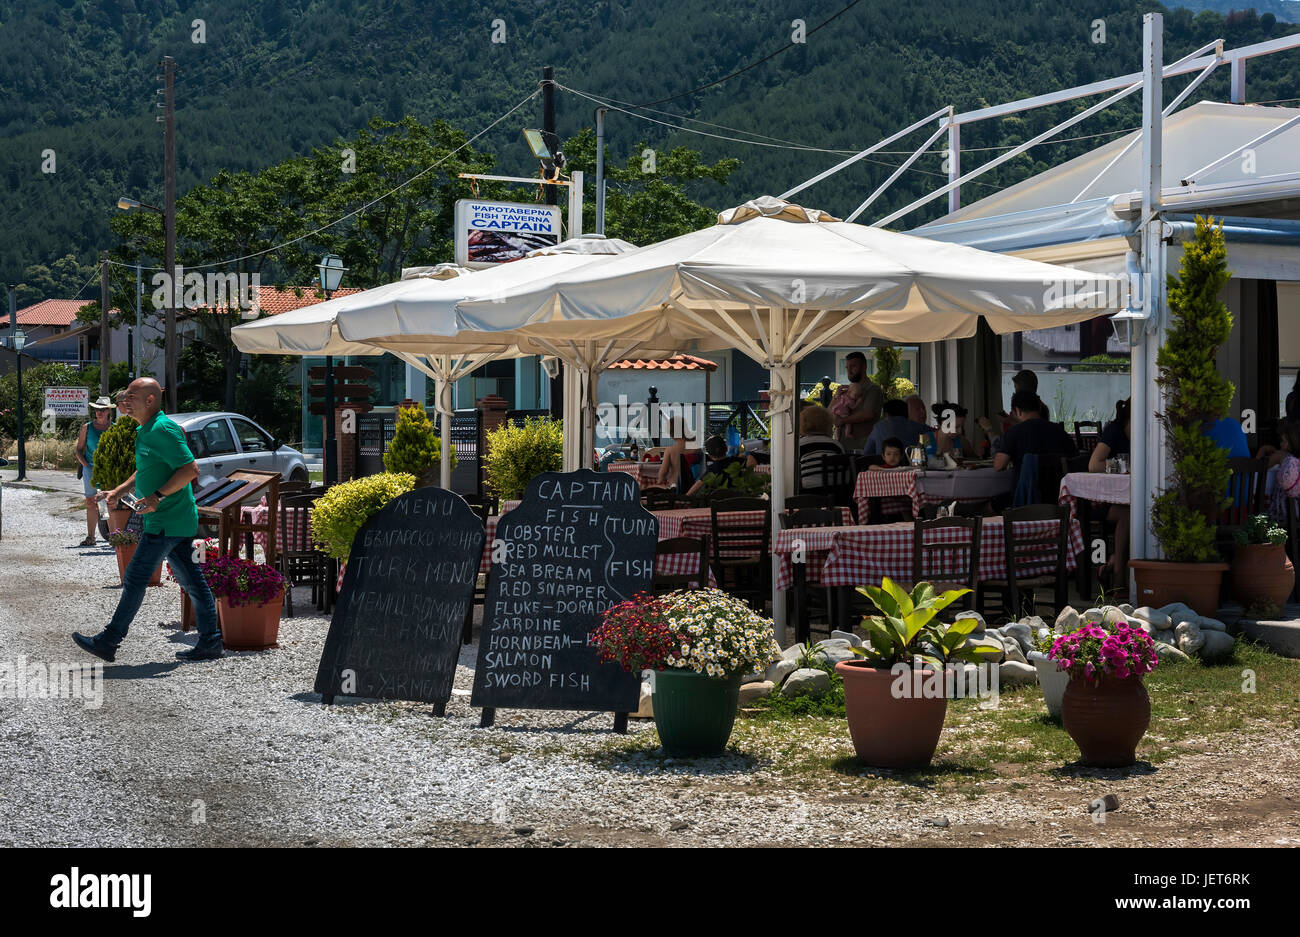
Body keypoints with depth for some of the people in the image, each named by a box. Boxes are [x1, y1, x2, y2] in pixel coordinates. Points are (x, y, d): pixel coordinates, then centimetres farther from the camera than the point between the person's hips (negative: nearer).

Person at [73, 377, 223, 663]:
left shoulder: (164, 430, -17)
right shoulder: (144, 431, 16)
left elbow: (190, 469, -23)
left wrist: (158, 496, -26)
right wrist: (118, 492, 20)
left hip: (166, 522, -10)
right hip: (177, 521, 10)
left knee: (135, 578, -4)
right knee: (191, 581, 10)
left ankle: (109, 641, 3)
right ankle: (210, 642, 12)